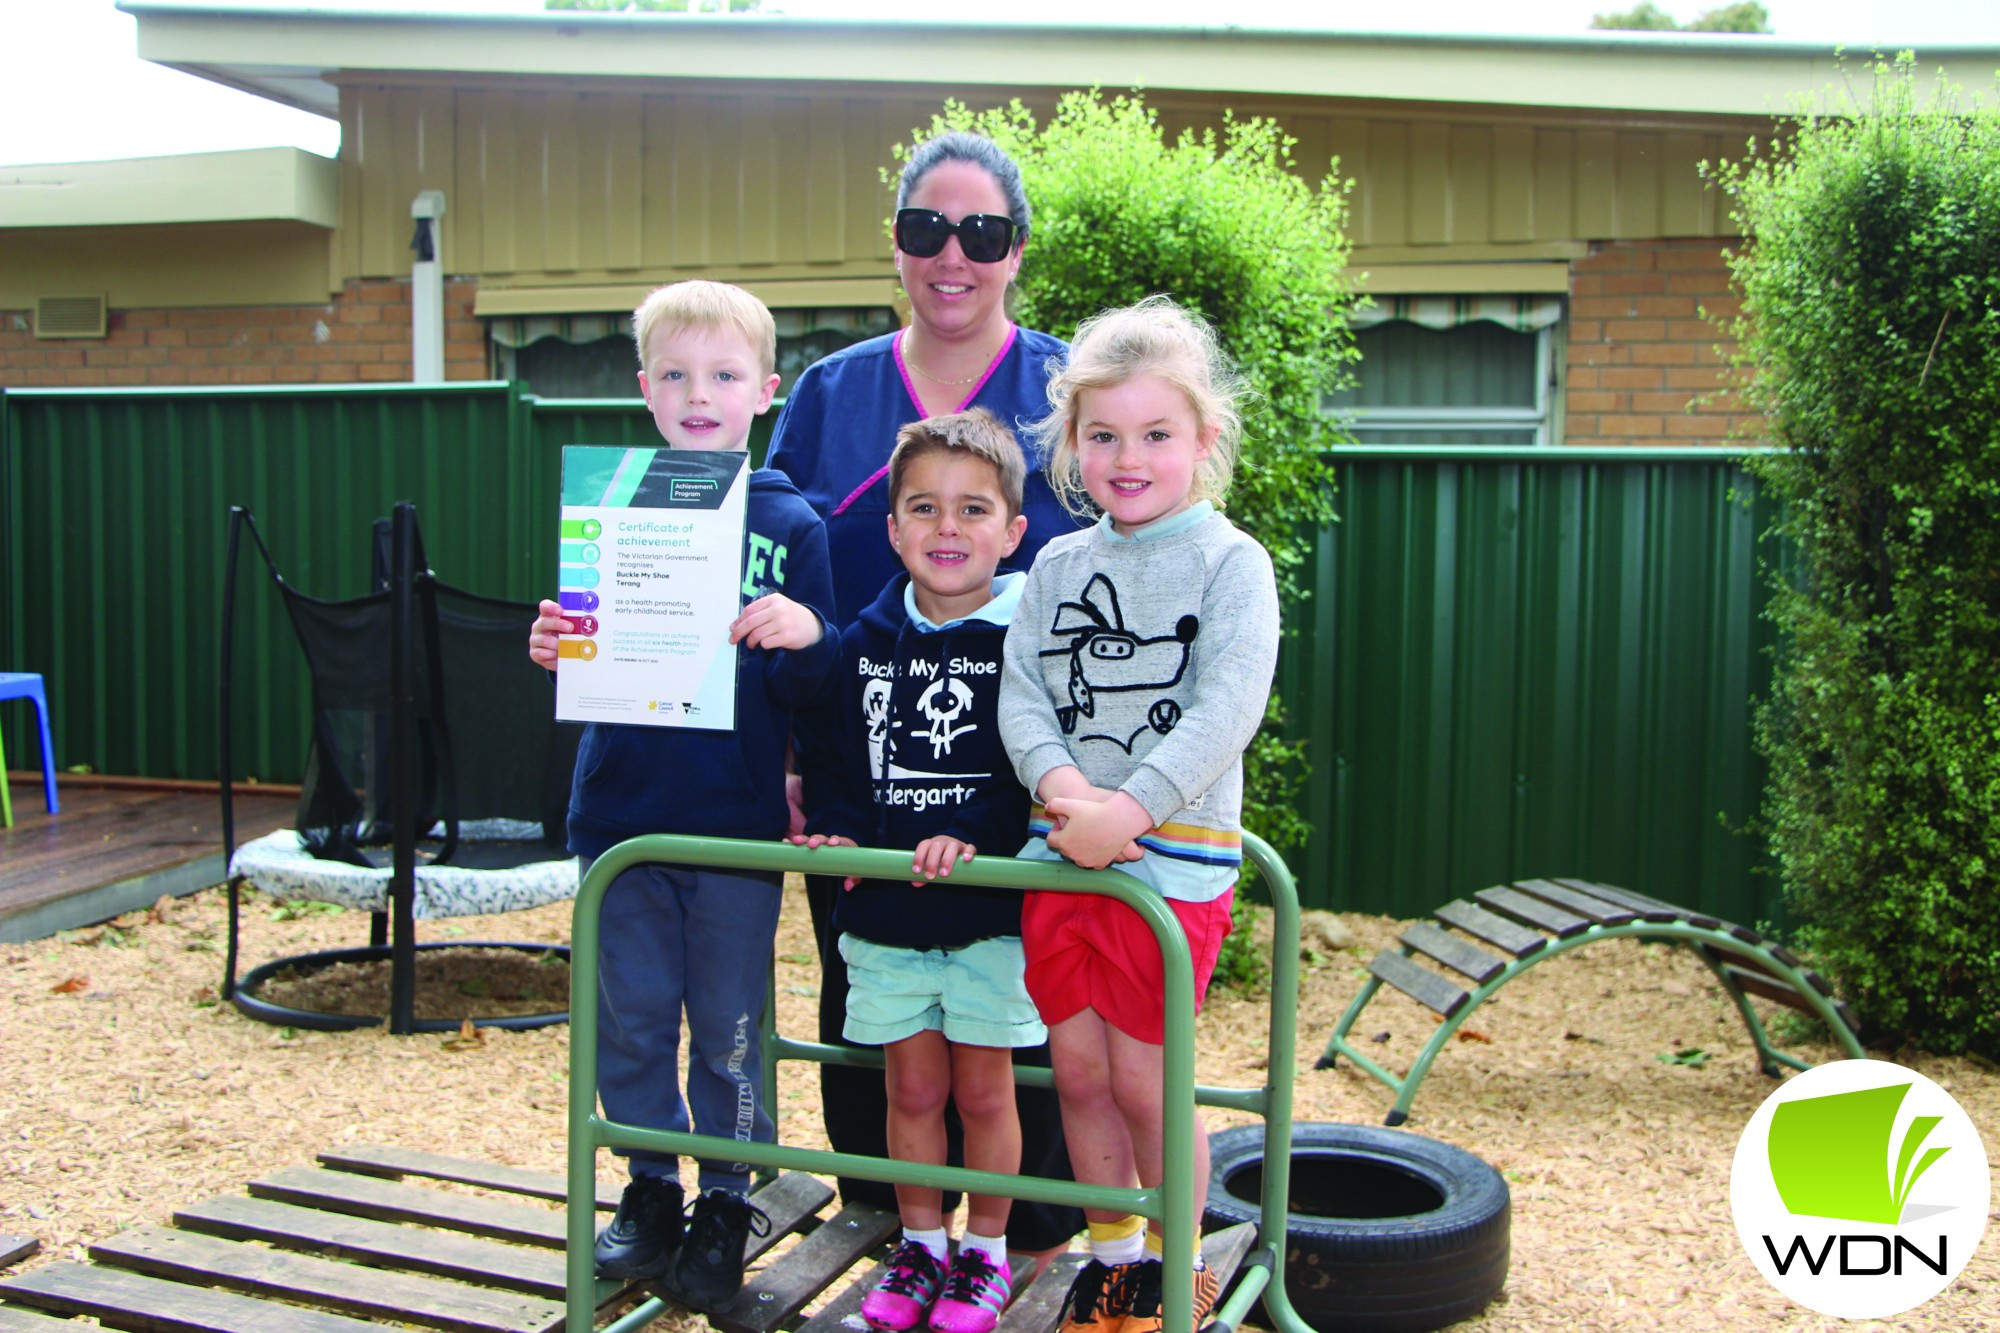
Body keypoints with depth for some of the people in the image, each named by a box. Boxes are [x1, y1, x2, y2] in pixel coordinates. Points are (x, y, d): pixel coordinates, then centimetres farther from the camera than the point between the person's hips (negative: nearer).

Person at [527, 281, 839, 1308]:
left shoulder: (791, 526, -3)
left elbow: (805, 692, -4)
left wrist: (809, 637, -25)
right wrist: (554, 648, -13)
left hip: (737, 825, -2)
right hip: (620, 812, 2)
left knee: (729, 1031, 8)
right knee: (630, 1022, 13)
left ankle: (726, 1204, 26)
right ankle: (649, 1188, 32)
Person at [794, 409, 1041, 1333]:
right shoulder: (864, 640, 4)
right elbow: (830, 754, 10)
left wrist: (973, 835, -25)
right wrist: (835, 832, -6)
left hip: (990, 908, -3)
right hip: (882, 908, 3)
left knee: (982, 1090, 9)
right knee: (912, 1089, 13)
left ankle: (985, 1254, 28)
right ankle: (920, 1248, 31)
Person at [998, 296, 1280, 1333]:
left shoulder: (1229, 562, -5)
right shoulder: (1057, 566, 9)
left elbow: (1228, 708, -16)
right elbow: (1020, 692, 3)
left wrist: (1129, 806, -25)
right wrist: (1059, 783, -17)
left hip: (1174, 857, -5)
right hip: (1059, 854, 5)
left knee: (1143, 1079, 1)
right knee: (1077, 1069, 11)